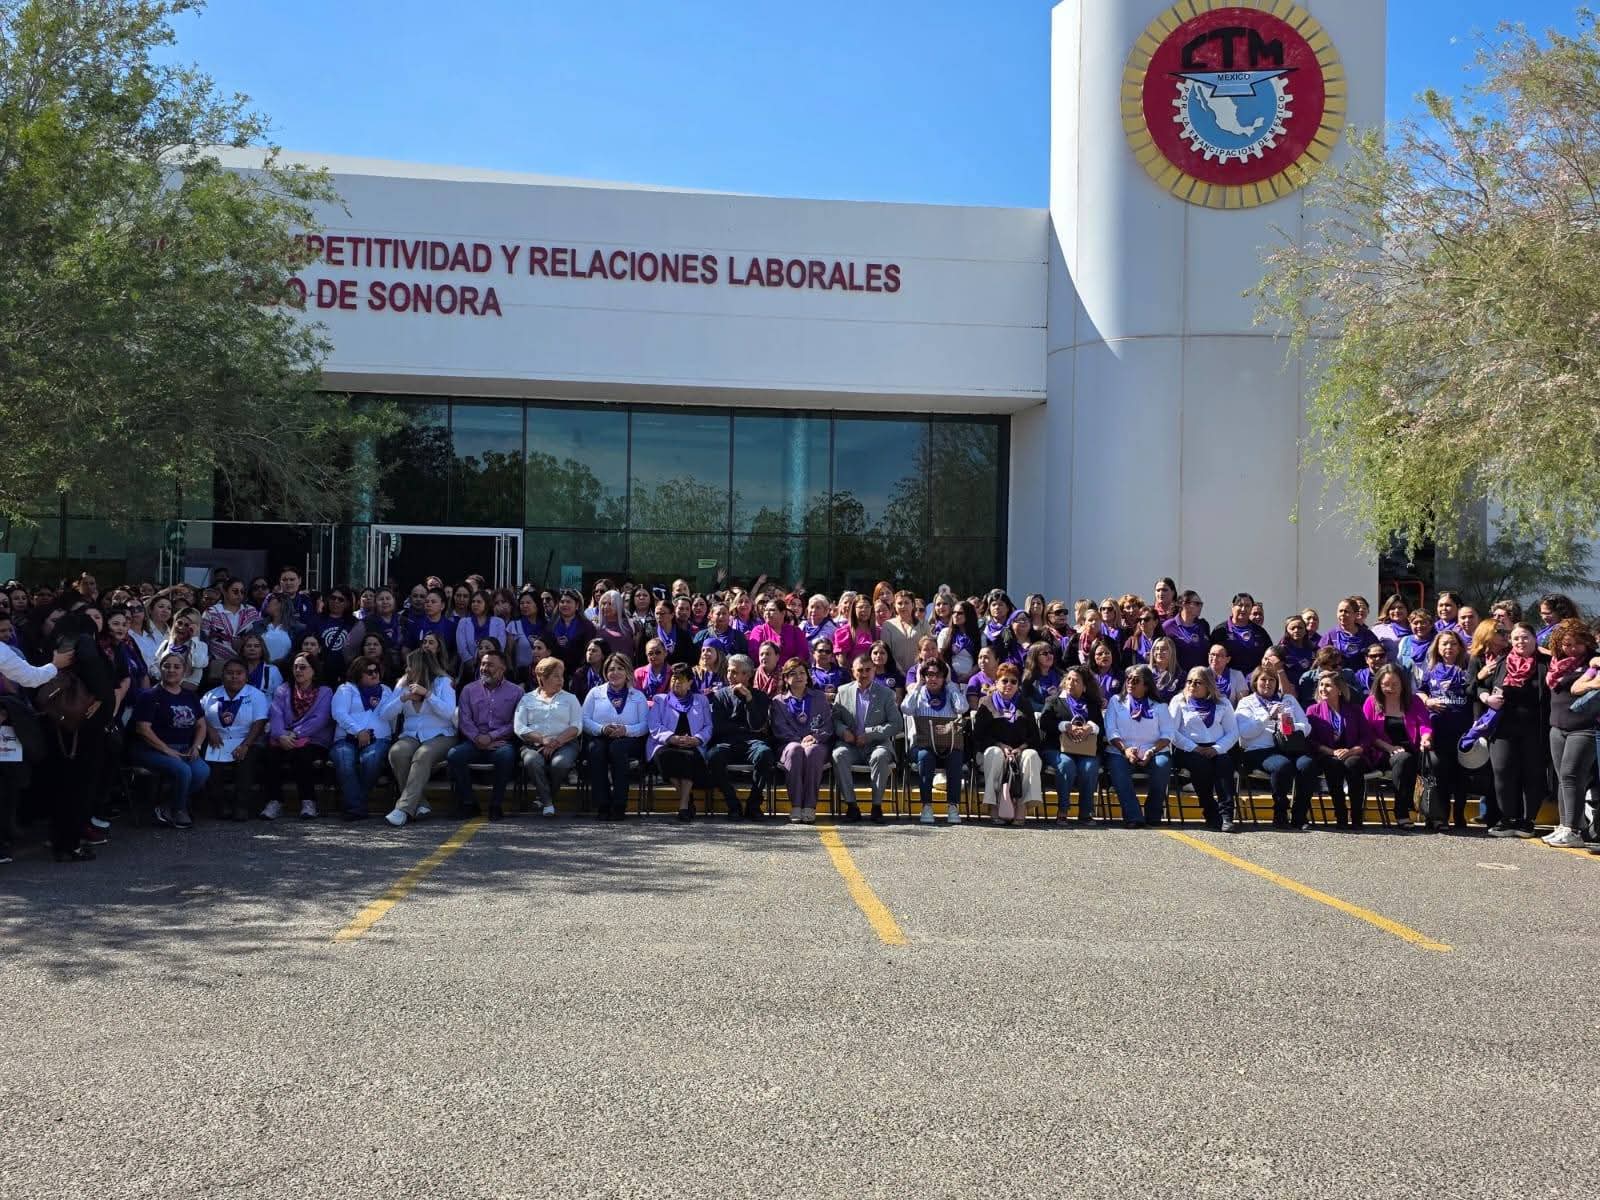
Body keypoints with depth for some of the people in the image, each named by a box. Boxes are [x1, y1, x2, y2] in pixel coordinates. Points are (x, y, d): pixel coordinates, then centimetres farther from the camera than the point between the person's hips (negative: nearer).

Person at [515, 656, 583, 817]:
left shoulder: (570, 698, 19)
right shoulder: (527, 699, 17)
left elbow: (576, 727, 5)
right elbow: (519, 728, 4)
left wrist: (557, 741, -11)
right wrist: (542, 739, -11)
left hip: (564, 743, 0)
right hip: (534, 744, 0)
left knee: (560, 763, -34)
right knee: (532, 761, -35)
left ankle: (544, 797, -7)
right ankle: (547, 803, -20)